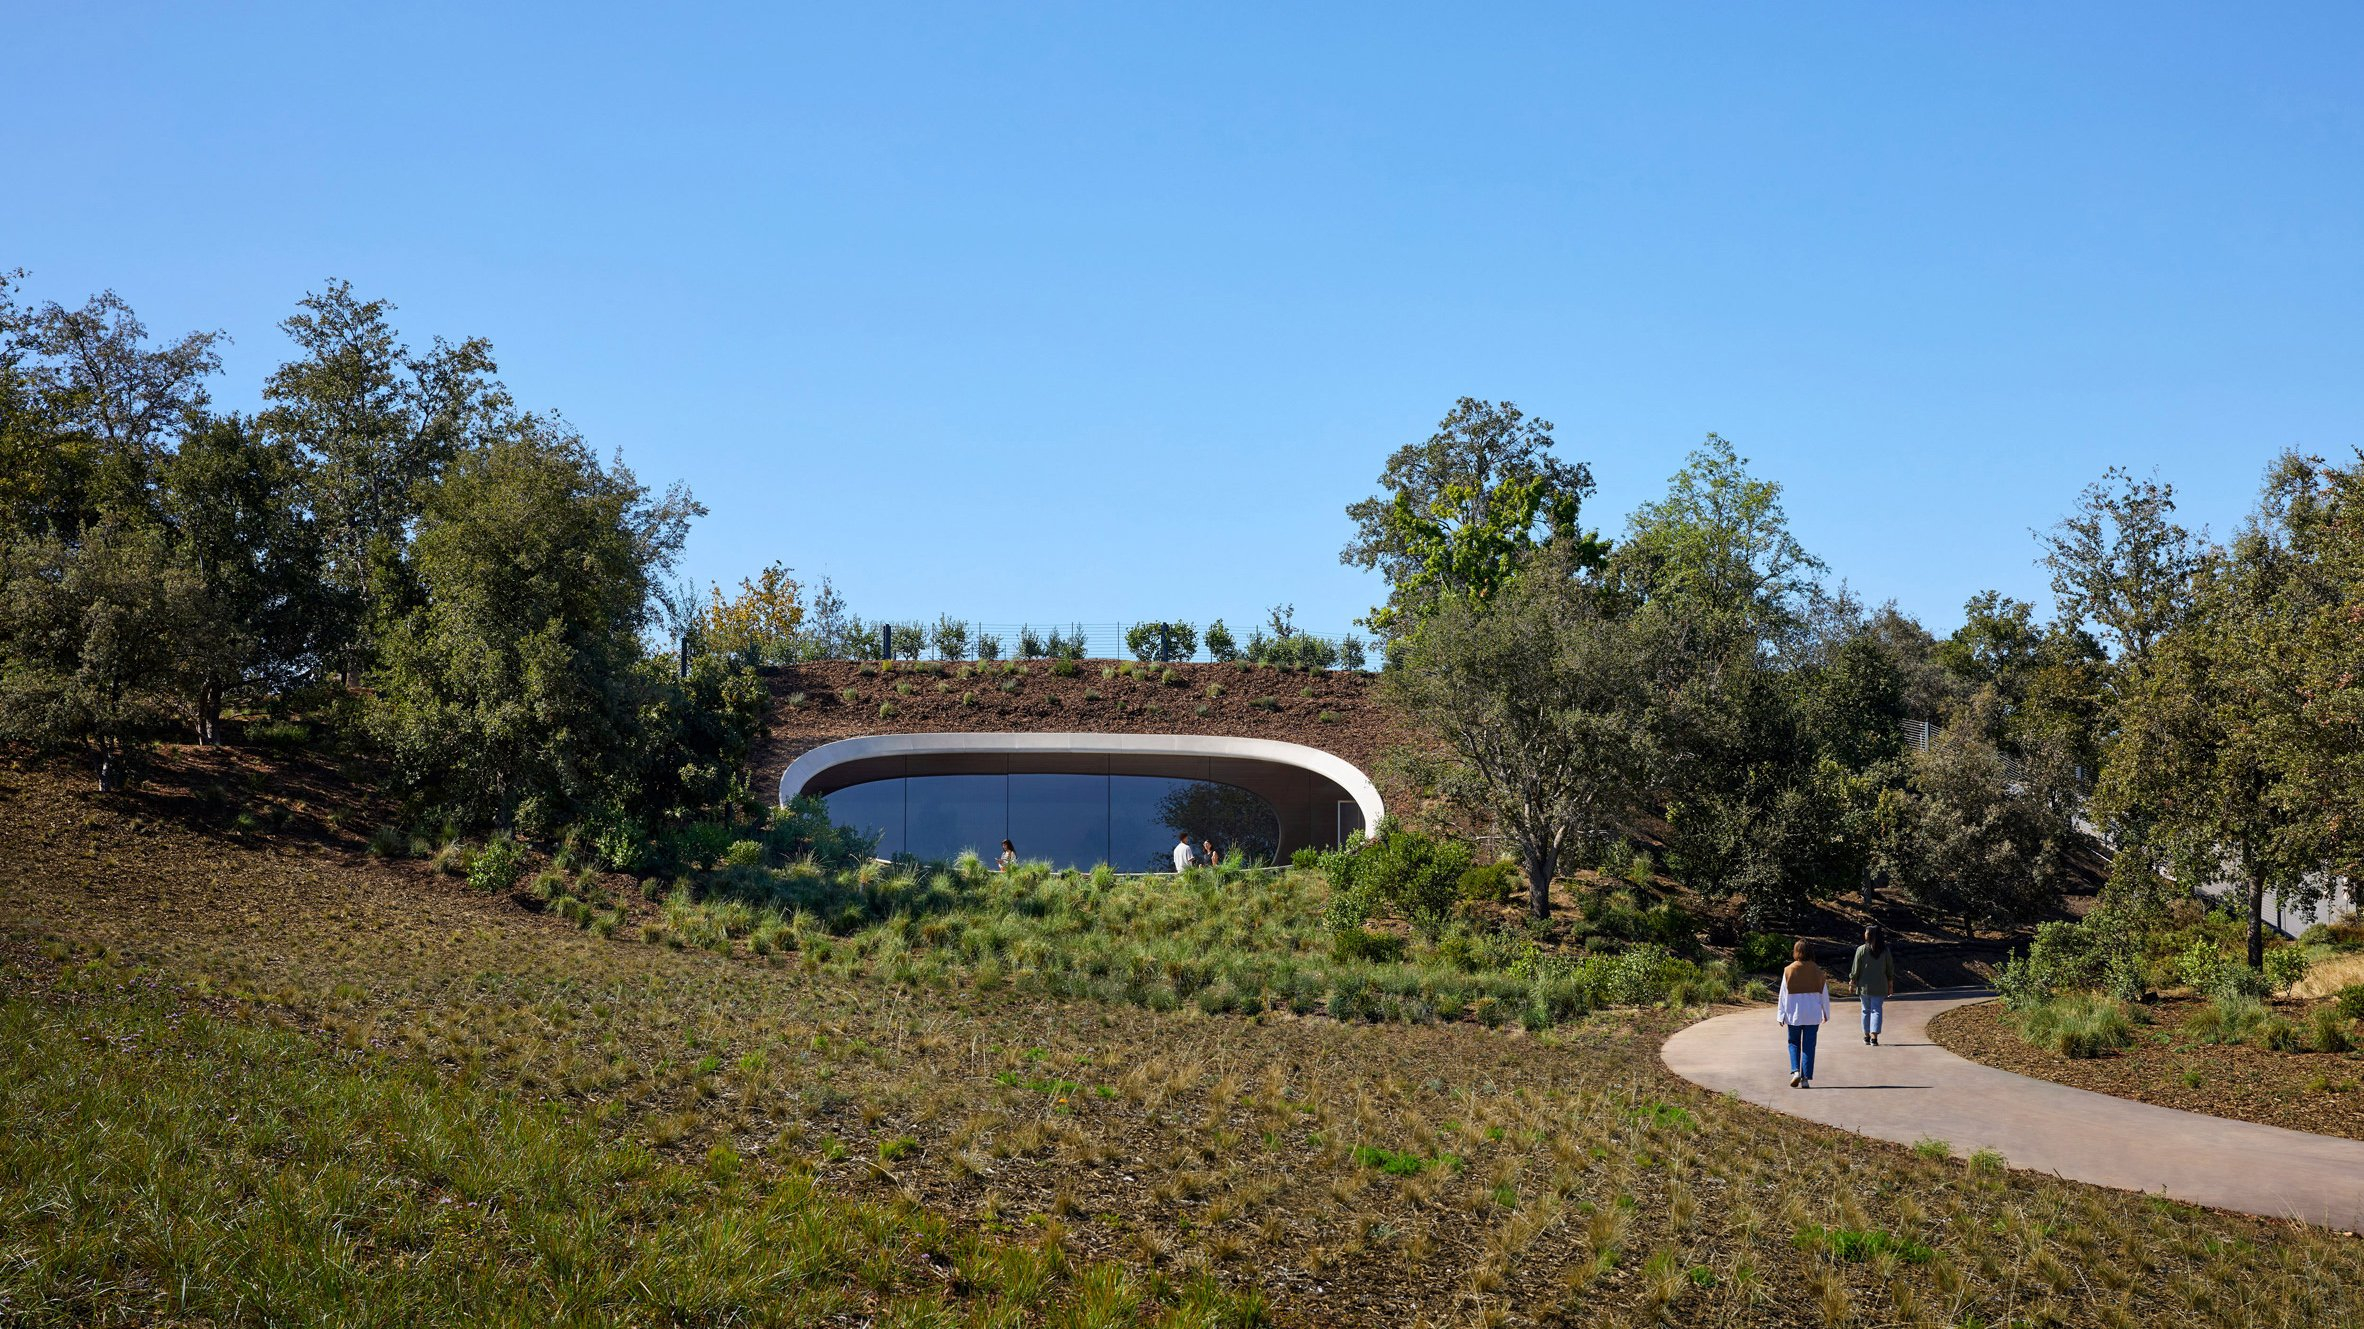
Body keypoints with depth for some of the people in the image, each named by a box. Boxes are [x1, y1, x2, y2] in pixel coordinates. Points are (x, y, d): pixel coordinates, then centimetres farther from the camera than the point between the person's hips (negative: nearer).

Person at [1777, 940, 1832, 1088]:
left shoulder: (1789, 971, -6)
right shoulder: (1817, 970, -2)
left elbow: (1784, 994, -4)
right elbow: (1824, 994, 4)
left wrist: (1781, 1015, 2)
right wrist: (1826, 1013, 15)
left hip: (1794, 1014, -1)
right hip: (1813, 1014, 1)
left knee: (1794, 1042, 14)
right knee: (1809, 1045, 6)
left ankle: (1795, 1071, -5)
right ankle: (1806, 1079, 2)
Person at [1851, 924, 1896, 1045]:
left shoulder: (1861, 950, -9)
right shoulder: (1885, 950, -2)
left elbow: (1856, 969, -6)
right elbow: (1890, 969, 5)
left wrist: (1852, 981, 7)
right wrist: (1890, 983, 16)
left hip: (1864, 985, -1)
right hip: (1880, 986, 1)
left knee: (1866, 1010, 12)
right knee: (1876, 1010, 1)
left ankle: (1867, 1035, 21)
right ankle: (1874, 1037, -10)